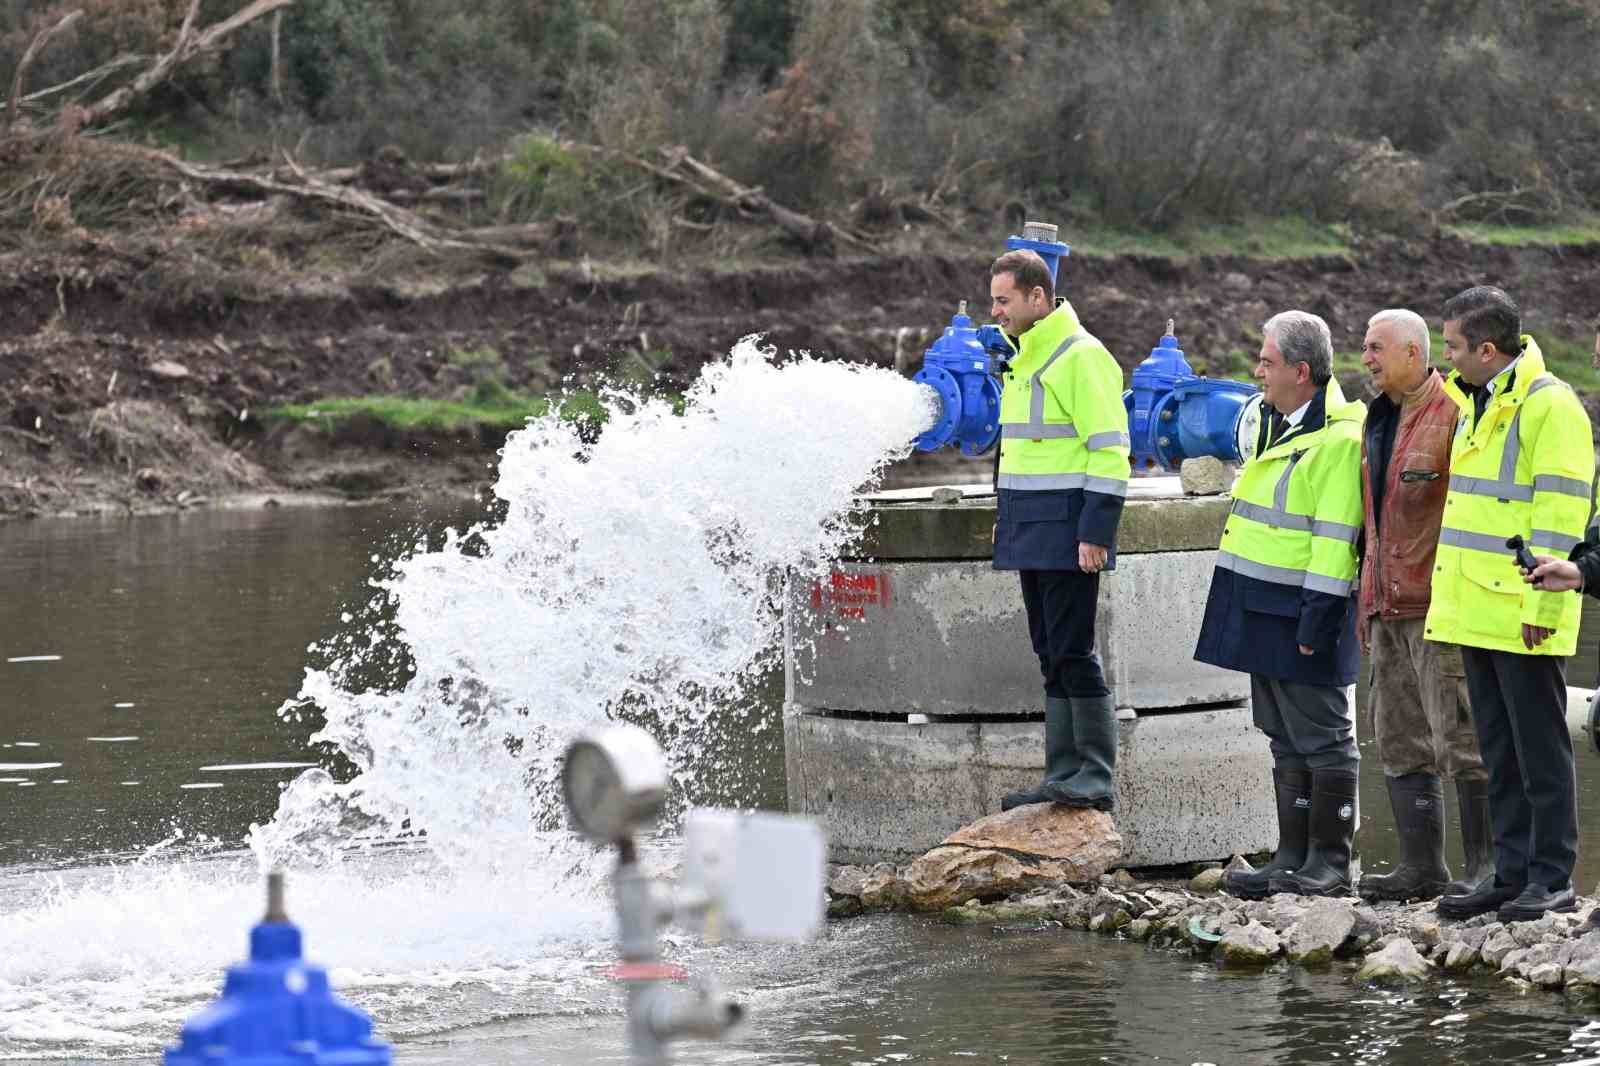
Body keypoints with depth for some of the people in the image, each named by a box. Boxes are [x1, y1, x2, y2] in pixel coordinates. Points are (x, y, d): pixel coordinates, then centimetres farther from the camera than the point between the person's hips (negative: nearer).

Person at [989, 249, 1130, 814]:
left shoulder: (1083, 358, -13)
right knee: (1051, 655, 10)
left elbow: (1109, 451, -16)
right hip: (1032, 535, 9)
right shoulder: (1024, 360, 16)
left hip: (1067, 535, -9)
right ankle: (1063, 775, 14)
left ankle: (1096, 776, -3)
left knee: (1073, 652, -8)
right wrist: (1008, 517, 21)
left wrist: (1095, 533, -20)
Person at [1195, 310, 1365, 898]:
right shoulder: (1274, 424, 14)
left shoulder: (1339, 440, -16)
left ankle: (1329, 862, 3)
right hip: (1263, 608, 10)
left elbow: (1335, 540, -20)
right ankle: (1293, 858, 18)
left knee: (1321, 737, -2)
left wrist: (1317, 619, -23)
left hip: (1300, 609, -10)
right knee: (1285, 738, 13)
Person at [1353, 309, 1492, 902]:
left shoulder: (1453, 412, -12)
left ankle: (1486, 868, -1)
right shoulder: (1378, 420, 17)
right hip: (1388, 606, 9)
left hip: (1439, 605, -9)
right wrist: (1367, 598, 23)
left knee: (1460, 738, -6)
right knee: (1401, 741, 10)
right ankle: (1420, 868, 16)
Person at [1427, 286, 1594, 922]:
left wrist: (1540, 607, -21)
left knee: (1540, 749, -3)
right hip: (1477, 611, 9)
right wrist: (1456, 602, 20)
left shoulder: (1549, 406, -13)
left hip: (1522, 617, -9)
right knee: (1499, 751, 12)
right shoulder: (1475, 404, 16)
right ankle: (1512, 873, 18)